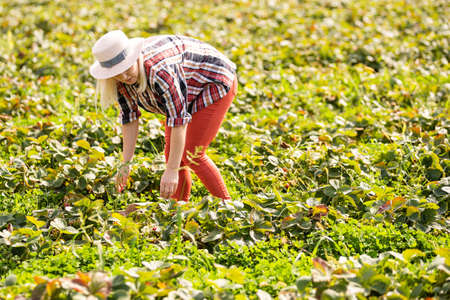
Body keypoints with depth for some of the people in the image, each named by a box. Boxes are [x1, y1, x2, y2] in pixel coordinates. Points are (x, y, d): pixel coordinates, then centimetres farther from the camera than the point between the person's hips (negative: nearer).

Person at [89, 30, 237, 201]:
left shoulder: (159, 71, -39)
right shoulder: (120, 78, -15)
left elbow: (178, 118, -38)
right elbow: (129, 115, -6)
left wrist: (171, 170, -38)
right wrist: (126, 163, -10)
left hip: (215, 84, -8)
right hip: (187, 93, 8)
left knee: (191, 155, -14)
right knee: (171, 152, 1)